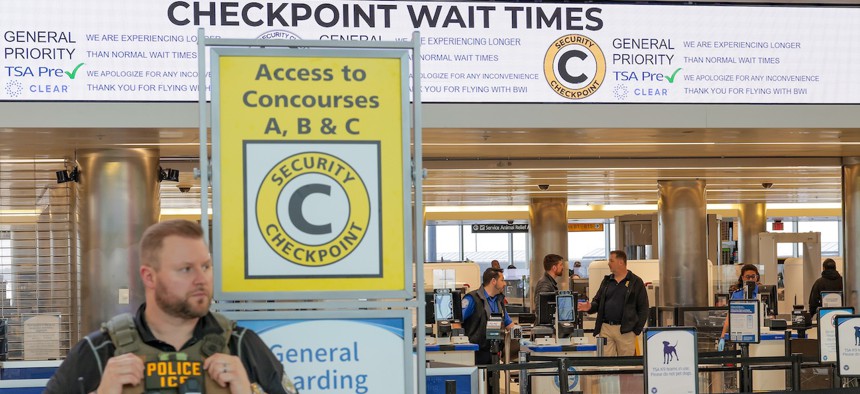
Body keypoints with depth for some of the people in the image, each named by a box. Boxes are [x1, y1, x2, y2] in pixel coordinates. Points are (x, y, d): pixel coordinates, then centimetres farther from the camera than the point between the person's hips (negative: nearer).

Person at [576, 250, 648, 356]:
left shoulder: (636, 282, 0)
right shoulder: (606, 281, 14)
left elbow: (643, 308, -1)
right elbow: (597, 301, 17)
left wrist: (637, 330, -8)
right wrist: (590, 307, -6)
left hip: (625, 330, -4)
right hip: (605, 328, 4)